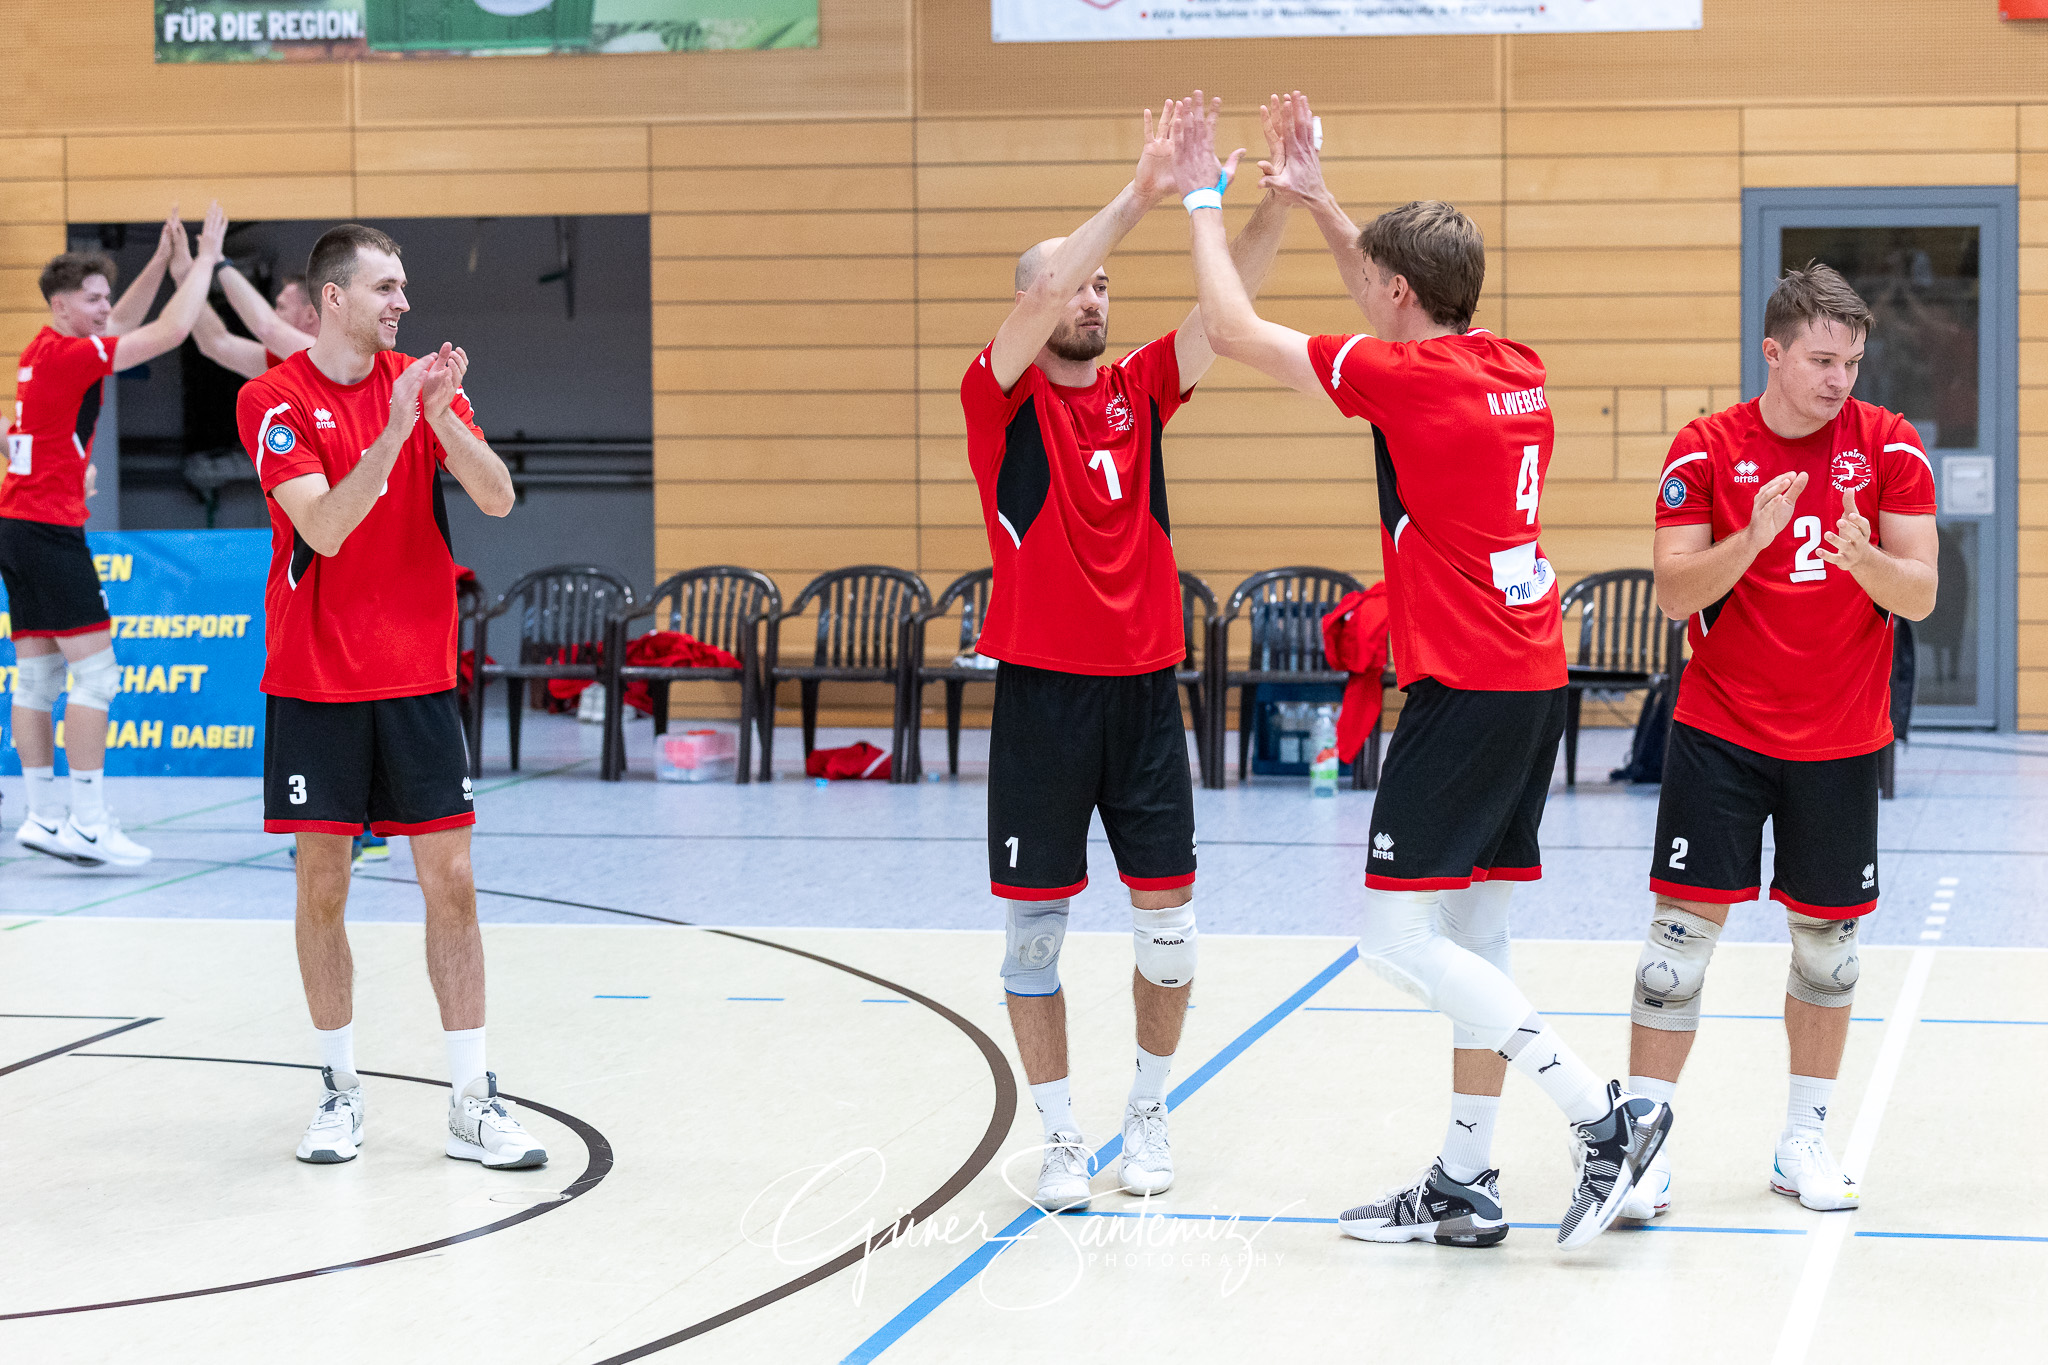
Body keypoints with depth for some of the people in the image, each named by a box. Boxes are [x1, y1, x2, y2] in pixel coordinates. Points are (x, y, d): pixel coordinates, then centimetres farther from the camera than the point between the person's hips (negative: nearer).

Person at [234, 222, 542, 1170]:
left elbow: (498, 499, -8)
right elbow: (326, 529, -18)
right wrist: (396, 426, -27)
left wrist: (440, 413, -23)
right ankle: (340, 1088, 17)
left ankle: (472, 1102, 4)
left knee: (451, 883, 0)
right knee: (322, 886, 3)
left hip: (419, 678, 2)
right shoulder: (273, 400, -5)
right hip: (315, 683, -2)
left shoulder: (423, 384, 4)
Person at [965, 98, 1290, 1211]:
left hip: (1144, 687, 3)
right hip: (1042, 690, -3)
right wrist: (1138, 195, -26)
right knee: (1034, 928, 1)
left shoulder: (1139, 388, 9)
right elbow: (1037, 298, -21)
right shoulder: (1001, 396, -2)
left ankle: (1148, 1113, 23)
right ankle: (1059, 1139, 13)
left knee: (1167, 920, 4)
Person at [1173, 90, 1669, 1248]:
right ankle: (1466, 1185, 16)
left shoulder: (1407, 376, -13)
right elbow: (1411, 320, 32)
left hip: (1469, 689, -9)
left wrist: (1204, 201, 9)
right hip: (1534, 682, 9)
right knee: (1472, 935, 12)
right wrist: (1319, 202, 33)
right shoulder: (1518, 369, 10)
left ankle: (1604, 1115, -10)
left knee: (1398, 932, -7)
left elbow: (1235, 330, -4)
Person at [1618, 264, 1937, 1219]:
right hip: (1720, 732, -2)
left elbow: (1919, 597, -5)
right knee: (1684, 928, -6)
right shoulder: (1706, 450, -5)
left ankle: (1805, 1141, 23)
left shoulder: (1889, 448, -2)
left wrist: (1863, 556, -26)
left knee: (1827, 941, 9)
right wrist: (1753, 538, -27)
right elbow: (1673, 594, -11)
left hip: (1841, 743, 2)